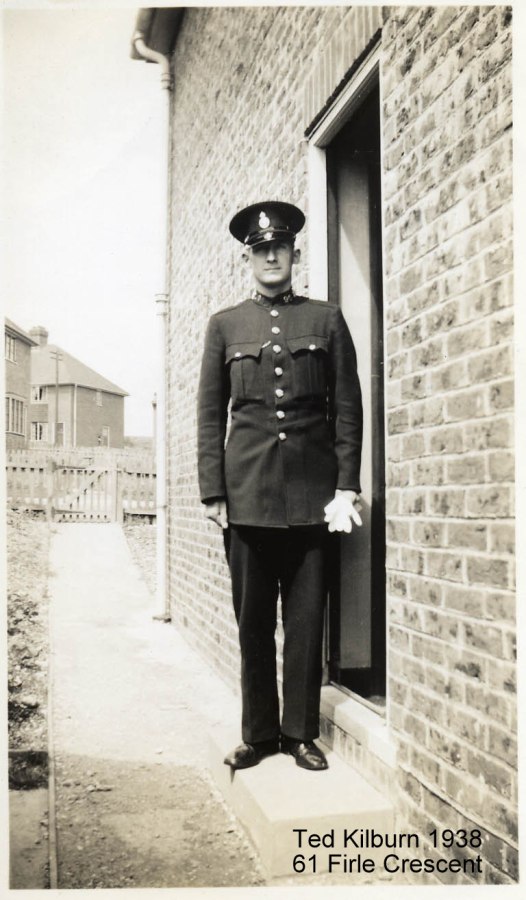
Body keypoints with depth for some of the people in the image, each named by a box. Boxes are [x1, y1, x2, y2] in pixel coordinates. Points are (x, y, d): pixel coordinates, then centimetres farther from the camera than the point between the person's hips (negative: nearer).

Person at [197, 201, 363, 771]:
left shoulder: (327, 320, 9)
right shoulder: (225, 326, 11)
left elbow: (348, 409, 5)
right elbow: (210, 415, 7)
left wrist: (346, 487, -3)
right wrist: (212, 491, -1)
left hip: (312, 493, 0)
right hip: (248, 493, 1)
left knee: (306, 618, 5)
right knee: (253, 620, 7)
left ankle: (300, 731, 21)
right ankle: (258, 733, 22)